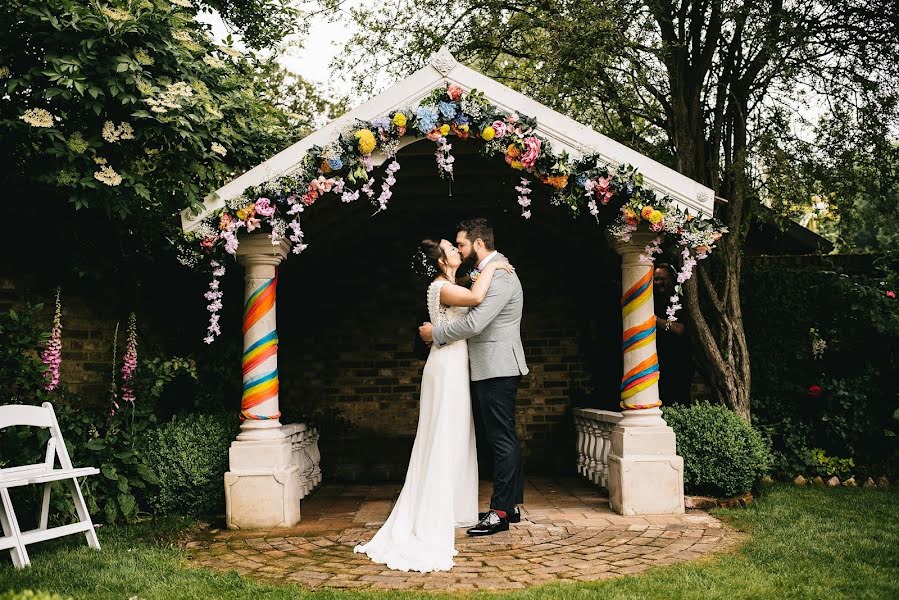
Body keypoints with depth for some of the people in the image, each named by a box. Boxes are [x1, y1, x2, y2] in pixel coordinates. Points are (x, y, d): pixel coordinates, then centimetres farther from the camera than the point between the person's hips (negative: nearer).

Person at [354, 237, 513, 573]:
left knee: (453, 442, 12)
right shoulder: (441, 287, -14)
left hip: (454, 368, 10)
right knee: (443, 442, -7)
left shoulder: (450, 286, 16)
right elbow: (476, 298, -31)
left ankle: (448, 511, 20)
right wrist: (492, 267, -17)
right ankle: (431, 523, -3)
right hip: (447, 368, -10)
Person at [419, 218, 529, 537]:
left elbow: (474, 323, -23)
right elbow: (475, 318, 22)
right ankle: (512, 504, 22)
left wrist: (436, 333, -9)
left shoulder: (500, 277, -17)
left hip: (496, 369, -11)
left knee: (502, 440, -6)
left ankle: (500, 511, -1)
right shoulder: (485, 272, 16)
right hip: (492, 369, 11)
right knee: (505, 438, 14)